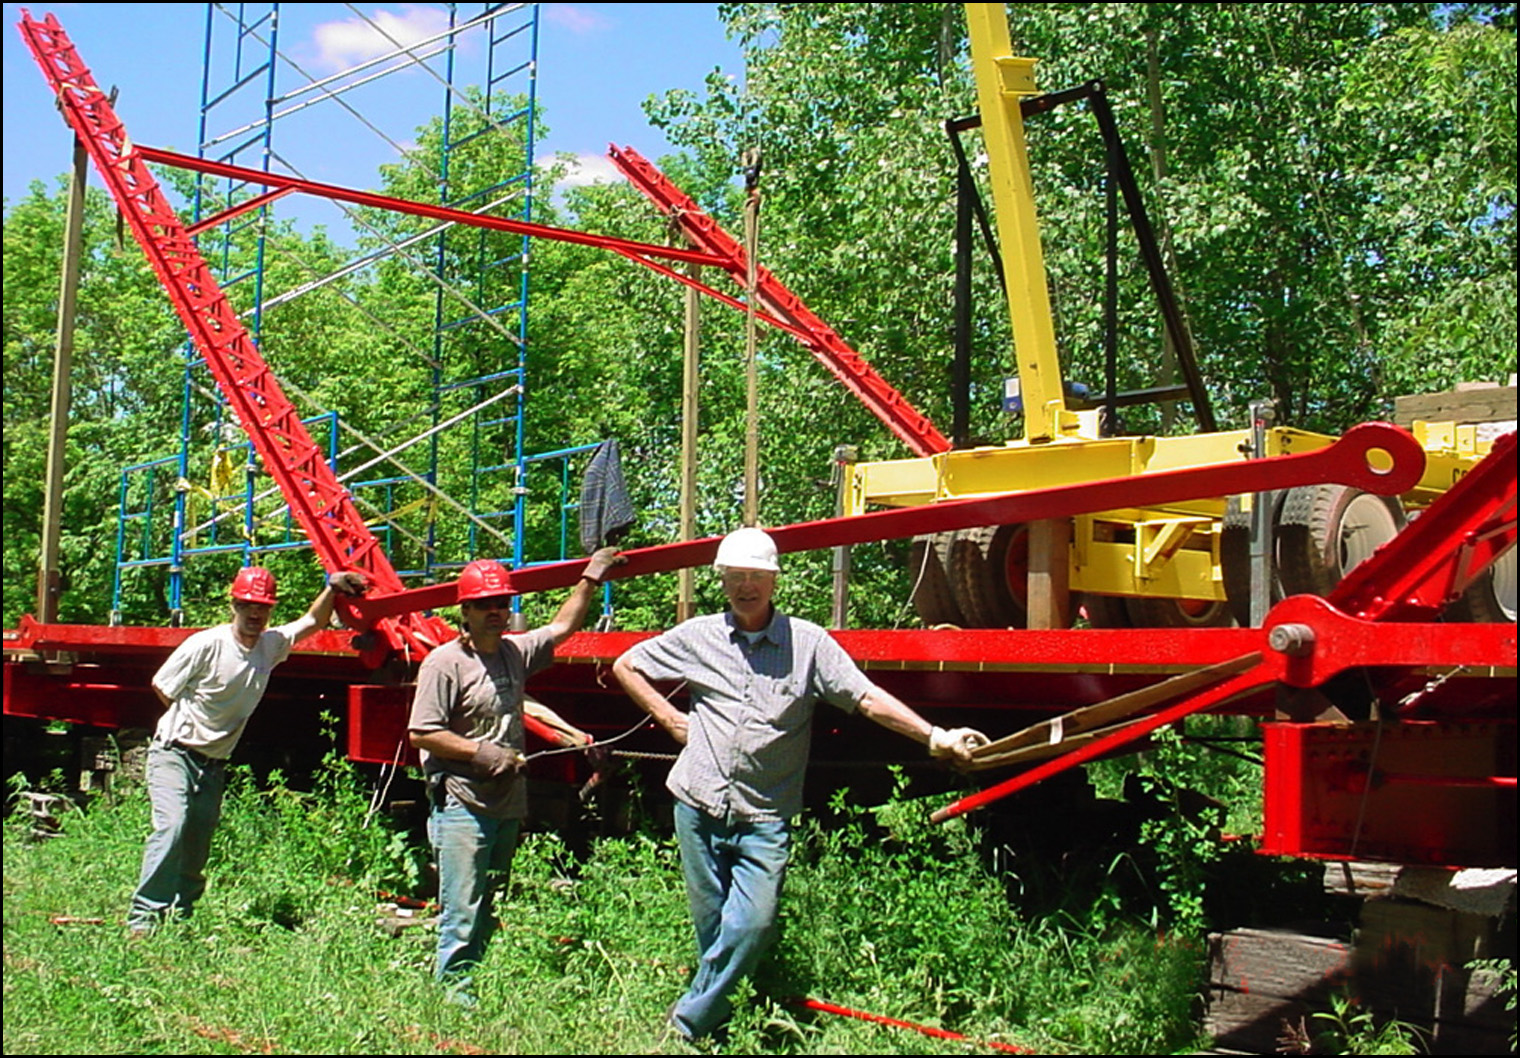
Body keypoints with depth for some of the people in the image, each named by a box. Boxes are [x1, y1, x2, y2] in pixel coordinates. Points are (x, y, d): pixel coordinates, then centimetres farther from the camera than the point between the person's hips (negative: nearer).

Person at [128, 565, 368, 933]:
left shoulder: (271, 644, 2)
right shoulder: (207, 644, -15)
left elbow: (312, 622, 15)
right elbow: (162, 686, -5)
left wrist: (332, 588, 1)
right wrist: (192, 722, -1)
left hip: (214, 764, 6)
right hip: (174, 753, -6)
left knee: (198, 845, 9)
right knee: (172, 826, -24)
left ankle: (180, 917, 23)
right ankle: (143, 916, -20)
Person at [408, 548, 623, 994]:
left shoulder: (516, 652, 11)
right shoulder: (444, 663, -9)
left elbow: (562, 627, 28)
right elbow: (421, 734, -12)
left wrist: (590, 580, 24)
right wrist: (480, 751, -15)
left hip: (508, 806, 7)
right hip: (462, 805, -7)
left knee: (488, 912, 13)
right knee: (461, 917, -8)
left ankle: (477, 996, 20)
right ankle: (453, 998, -1)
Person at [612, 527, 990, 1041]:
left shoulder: (808, 642, 0)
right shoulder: (697, 636, 6)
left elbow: (867, 698, -5)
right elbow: (626, 665, 18)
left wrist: (934, 736, -15)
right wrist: (669, 718, 9)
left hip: (764, 818, -2)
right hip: (699, 807, 2)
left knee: (752, 923, -11)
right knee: (710, 923, 8)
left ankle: (688, 1023, 4)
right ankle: (713, 1015, 26)